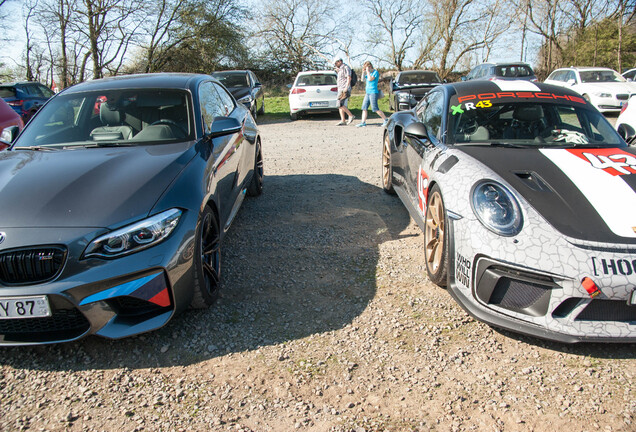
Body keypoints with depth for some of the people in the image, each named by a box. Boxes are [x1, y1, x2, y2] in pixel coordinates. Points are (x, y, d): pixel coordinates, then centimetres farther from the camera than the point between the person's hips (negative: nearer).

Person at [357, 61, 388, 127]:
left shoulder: (375, 72, -7)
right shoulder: (369, 73, 16)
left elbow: (370, 79, -20)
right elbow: (363, 79, 15)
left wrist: (368, 71, -13)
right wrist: (363, 72, 5)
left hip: (373, 92, -9)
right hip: (368, 93, 9)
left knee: (375, 108, -11)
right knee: (364, 108, 2)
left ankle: (385, 120, -3)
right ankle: (363, 122, 4)